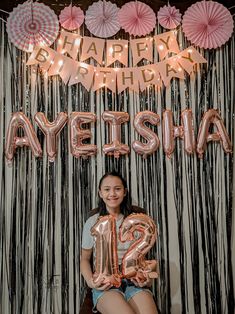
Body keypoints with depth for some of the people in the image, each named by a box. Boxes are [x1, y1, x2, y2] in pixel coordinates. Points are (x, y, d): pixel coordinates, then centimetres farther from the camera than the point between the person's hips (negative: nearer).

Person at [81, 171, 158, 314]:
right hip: (104, 284, -1)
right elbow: (85, 259, 13)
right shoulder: (92, 222, 4)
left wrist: (148, 278, -4)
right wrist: (90, 281, -6)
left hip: (134, 282, 1)